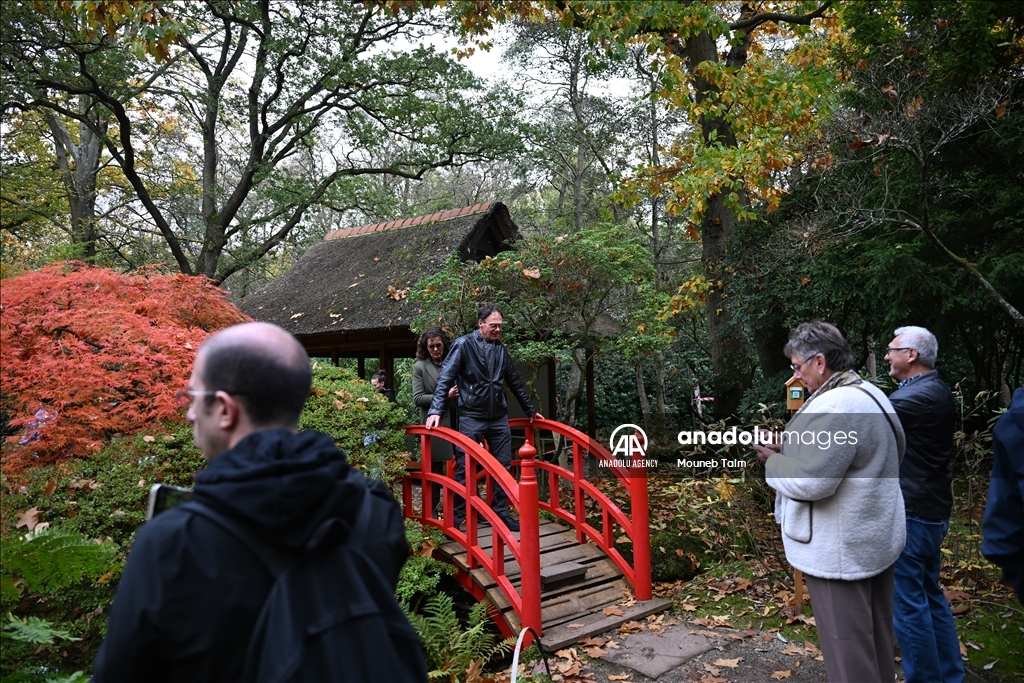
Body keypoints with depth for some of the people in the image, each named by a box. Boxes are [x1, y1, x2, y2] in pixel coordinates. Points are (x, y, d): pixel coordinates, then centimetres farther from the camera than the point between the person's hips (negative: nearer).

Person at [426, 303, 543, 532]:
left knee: (503, 467, 8)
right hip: (471, 417, -5)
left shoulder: (500, 349, 10)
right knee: (464, 469, -1)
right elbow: (445, 379, -11)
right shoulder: (464, 344, -6)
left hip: (499, 417, 5)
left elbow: (515, 382, 19)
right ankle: (457, 518, 9)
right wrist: (435, 411, -21)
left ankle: (501, 513, 20)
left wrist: (531, 410, 23)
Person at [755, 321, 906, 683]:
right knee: (875, 637, 22)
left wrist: (773, 460, -10)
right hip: (874, 540, 10)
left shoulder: (834, 406, -24)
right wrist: (793, 446, 7)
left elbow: (810, 481, -27)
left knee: (847, 647, 3)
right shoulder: (869, 395, 10)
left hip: (842, 552, -10)